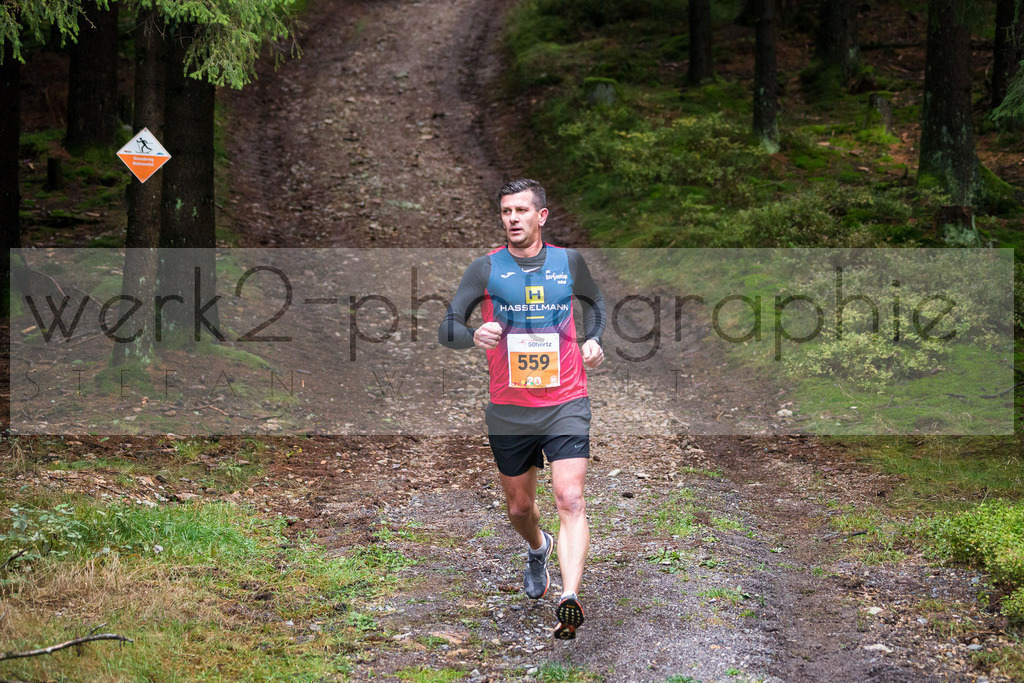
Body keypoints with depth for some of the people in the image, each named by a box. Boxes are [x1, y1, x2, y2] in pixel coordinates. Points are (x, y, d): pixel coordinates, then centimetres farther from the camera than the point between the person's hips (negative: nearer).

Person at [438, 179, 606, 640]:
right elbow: (446, 328, -8)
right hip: (509, 411, 1)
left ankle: (570, 598, -28)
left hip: (566, 406, -1)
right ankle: (538, 550, 49)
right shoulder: (486, 269, -3)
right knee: (519, 507, 15)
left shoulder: (569, 263, 3)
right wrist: (473, 337, -30)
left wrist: (593, 340, 4)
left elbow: (594, 304, 24)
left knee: (570, 501, -18)